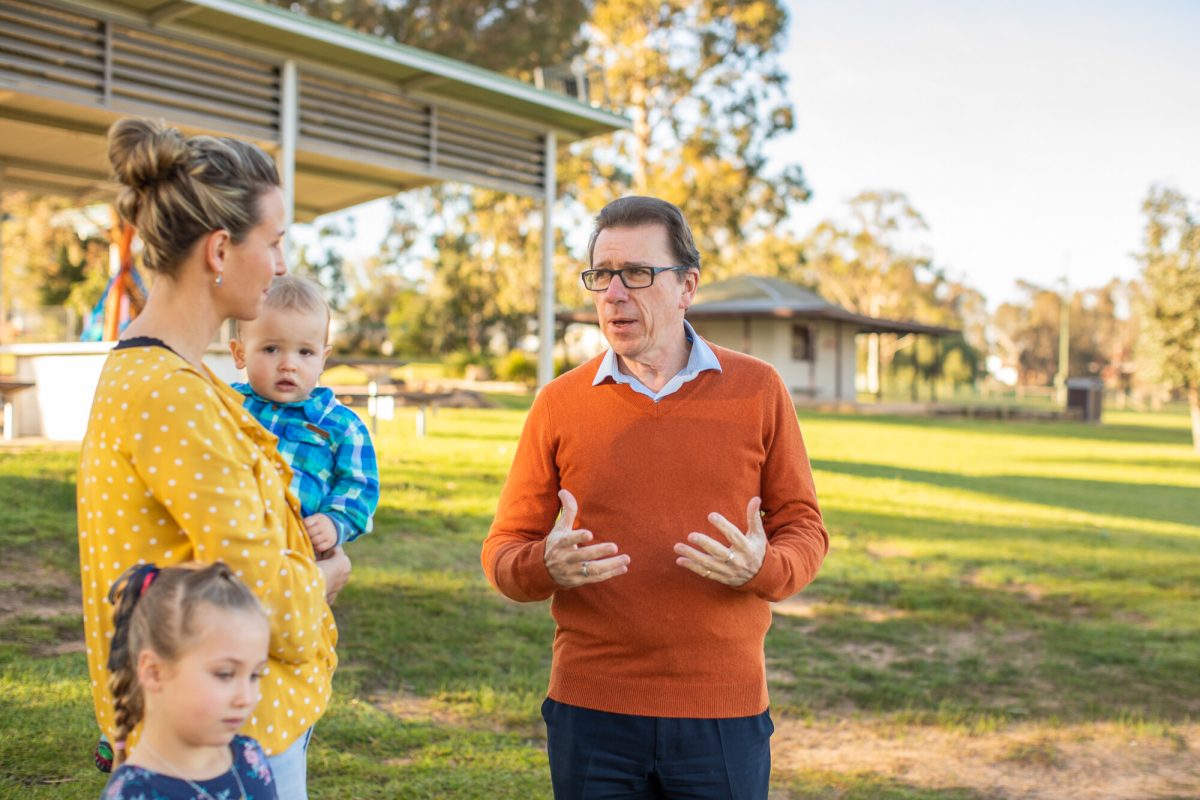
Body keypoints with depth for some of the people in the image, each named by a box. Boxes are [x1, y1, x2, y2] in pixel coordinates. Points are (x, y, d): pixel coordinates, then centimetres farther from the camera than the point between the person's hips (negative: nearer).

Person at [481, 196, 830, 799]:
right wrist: (548, 566, -18)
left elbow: (804, 528, 6)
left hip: (724, 712, 0)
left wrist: (762, 567, -16)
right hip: (591, 712, 1)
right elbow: (504, 550, 5)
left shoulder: (757, 390, 2)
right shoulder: (559, 404, 3)